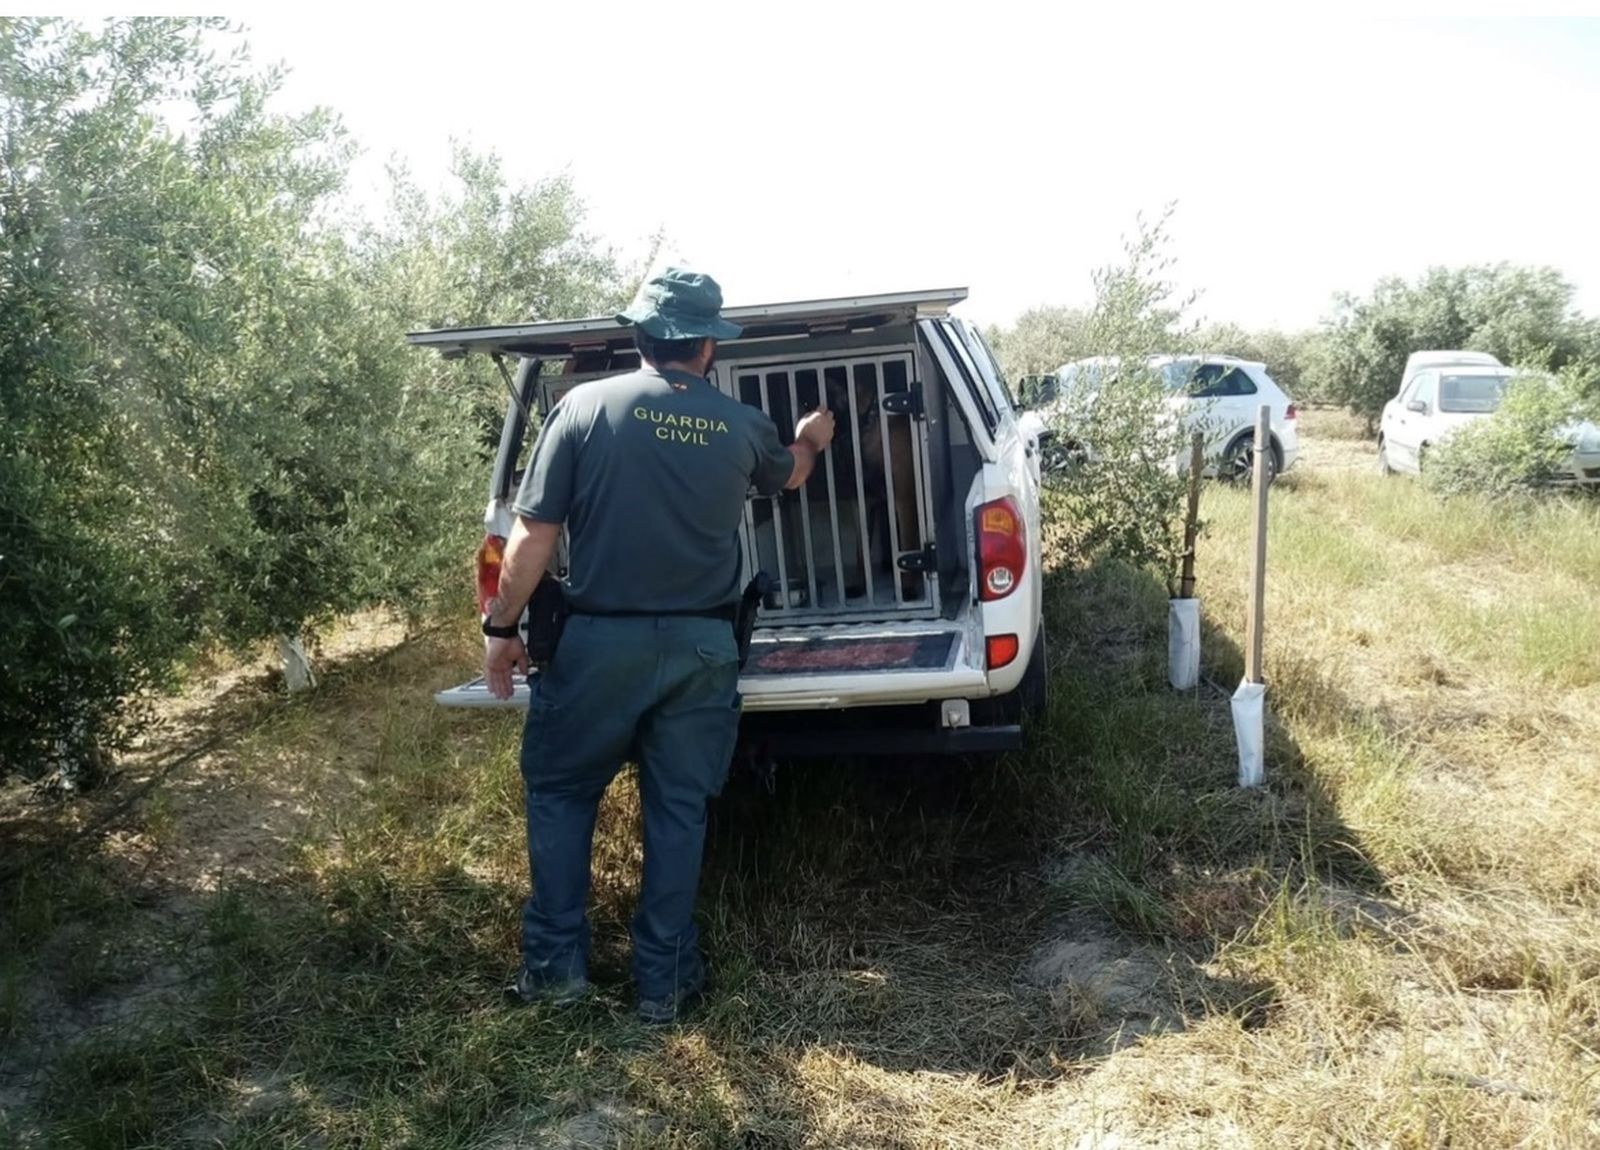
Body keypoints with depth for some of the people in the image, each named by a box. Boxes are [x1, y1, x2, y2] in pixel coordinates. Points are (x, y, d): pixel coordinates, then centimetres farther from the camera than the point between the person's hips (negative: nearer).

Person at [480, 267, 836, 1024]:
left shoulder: (585, 407, -8)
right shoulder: (741, 426, 1)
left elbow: (534, 535, -9)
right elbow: (790, 475, 25)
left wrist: (502, 628, 2)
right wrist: (811, 440, 47)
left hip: (601, 640, -2)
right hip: (701, 646, 2)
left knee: (559, 790, 17)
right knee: (678, 807, 12)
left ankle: (556, 963, 19)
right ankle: (663, 979, 20)